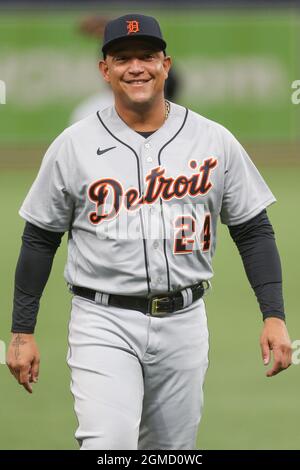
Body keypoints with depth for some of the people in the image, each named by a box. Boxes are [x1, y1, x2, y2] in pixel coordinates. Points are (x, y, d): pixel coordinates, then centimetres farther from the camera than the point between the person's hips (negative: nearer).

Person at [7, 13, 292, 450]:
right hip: (104, 323, -2)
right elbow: (40, 239, 6)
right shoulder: (73, 146, 0)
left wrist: (274, 316, -2)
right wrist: (22, 332, 4)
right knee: (108, 447, -19)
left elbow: (253, 230, 7)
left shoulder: (214, 140, 3)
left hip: (184, 323, 2)